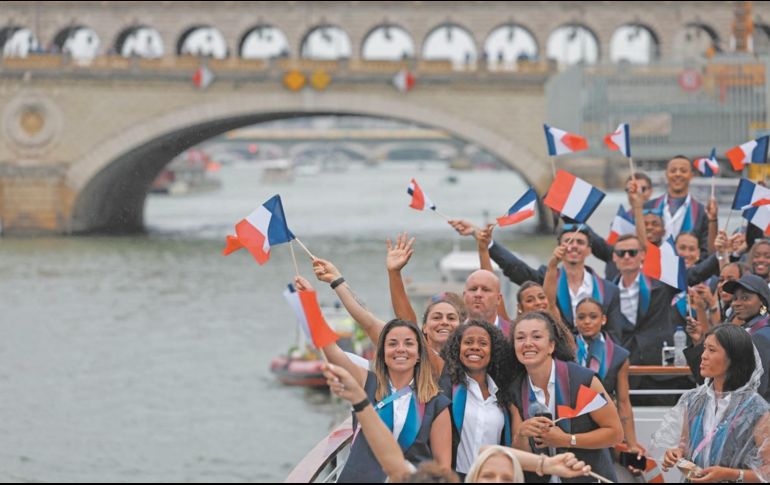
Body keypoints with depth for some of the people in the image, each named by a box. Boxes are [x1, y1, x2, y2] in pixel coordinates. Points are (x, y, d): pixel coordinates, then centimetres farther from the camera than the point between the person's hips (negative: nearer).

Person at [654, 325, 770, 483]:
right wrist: (676, 455, -3)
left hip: (731, 480, -5)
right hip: (693, 479, 5)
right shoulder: (692, 400, 5)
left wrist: (729, 474, -17)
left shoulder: (757, 410, -9)